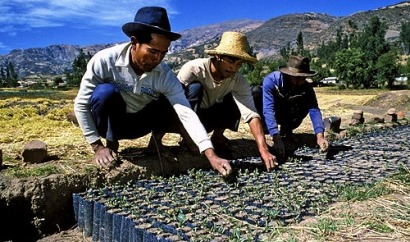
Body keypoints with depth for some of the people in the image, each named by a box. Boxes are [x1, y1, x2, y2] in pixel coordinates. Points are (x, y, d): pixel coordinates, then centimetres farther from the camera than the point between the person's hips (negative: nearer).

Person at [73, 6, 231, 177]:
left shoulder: (165, 75, -22)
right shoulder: (104, 61, -27)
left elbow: (187, 114, -31)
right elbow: (81, 105, -18)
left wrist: (211, 155, -42)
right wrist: (97, 146, -20)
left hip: (138, 124, 2)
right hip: (111, 123, -2)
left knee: (172, 102, -23)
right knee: (105, 91, -33)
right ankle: (110, 143, -9)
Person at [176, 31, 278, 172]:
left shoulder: (239, 82, -19)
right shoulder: (193, 68, -29)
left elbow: (251, 114, -29)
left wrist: (263, 149, -42)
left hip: (205, 118, 3)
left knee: (237, 102, -21)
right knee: (195, 87, -32)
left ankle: (217, 136, -2)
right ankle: (188, 139, -23)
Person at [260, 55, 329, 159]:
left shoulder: (307, 88, -23)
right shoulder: (271, 80, -34)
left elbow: (314, 110, -34)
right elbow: (268, 110, -43)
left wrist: (320, 136, -51)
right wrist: (276, 138, -54)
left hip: (286, 116, 3)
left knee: (305, 104, -27)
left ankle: (286, 130, 0)